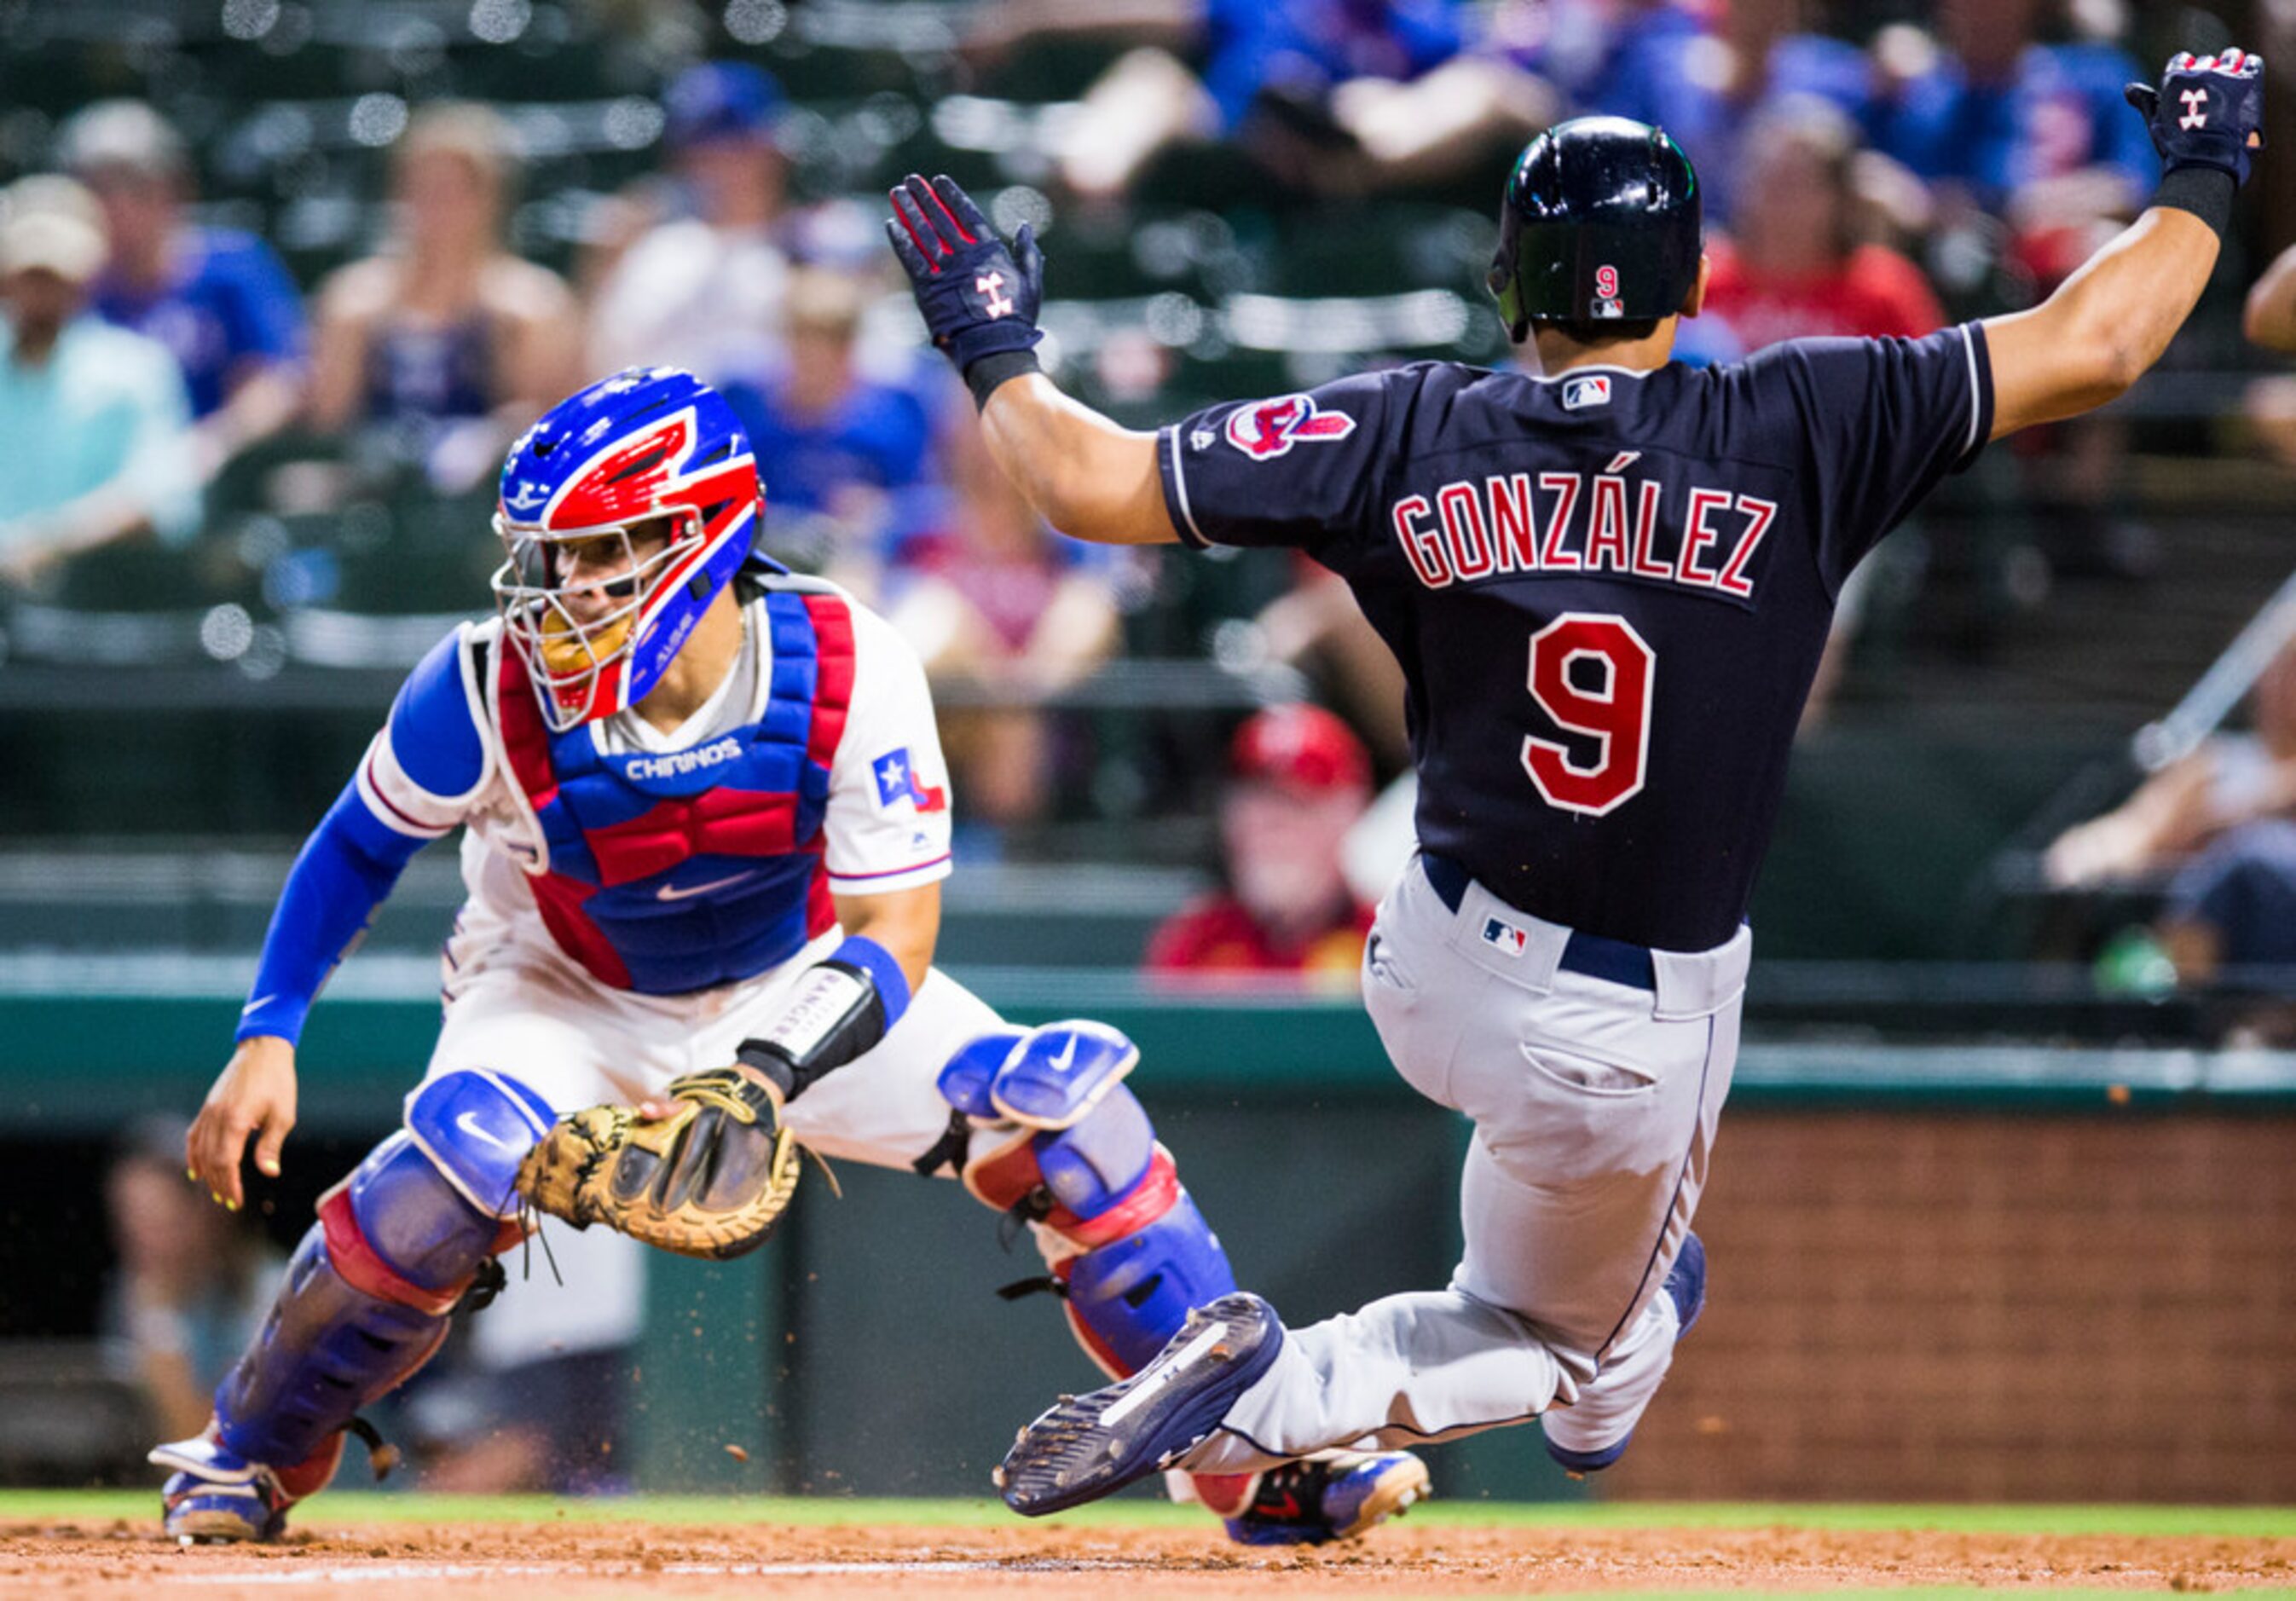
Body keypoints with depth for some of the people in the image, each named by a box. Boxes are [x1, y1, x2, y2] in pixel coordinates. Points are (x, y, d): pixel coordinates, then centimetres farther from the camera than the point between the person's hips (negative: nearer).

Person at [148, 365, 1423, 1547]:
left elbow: (892, 945, -26)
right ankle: (250, 1454, -6)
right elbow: (360, 847, -8)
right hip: (569, 1000, -1)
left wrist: (764, 1080, -43)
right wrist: (266, 1035, -16)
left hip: (803, 989, 1)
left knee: (1066, 1119, -16)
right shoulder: (490, 689, -26)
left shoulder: (850, 674, -28)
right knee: (456, 1174, -32)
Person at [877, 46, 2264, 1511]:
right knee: (1546, 1330, 16)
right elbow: (2090, 347, -11)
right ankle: (1248, 1399, -10)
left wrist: (997, 356, 12)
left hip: (1431, 983, 4)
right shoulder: (1796, 431, -14)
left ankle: (1599, 1389, 47)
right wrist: (2203, 181, 6)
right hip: (1630, 1048, -4)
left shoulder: (1408, 438, -8)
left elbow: (1093, 485, -7)